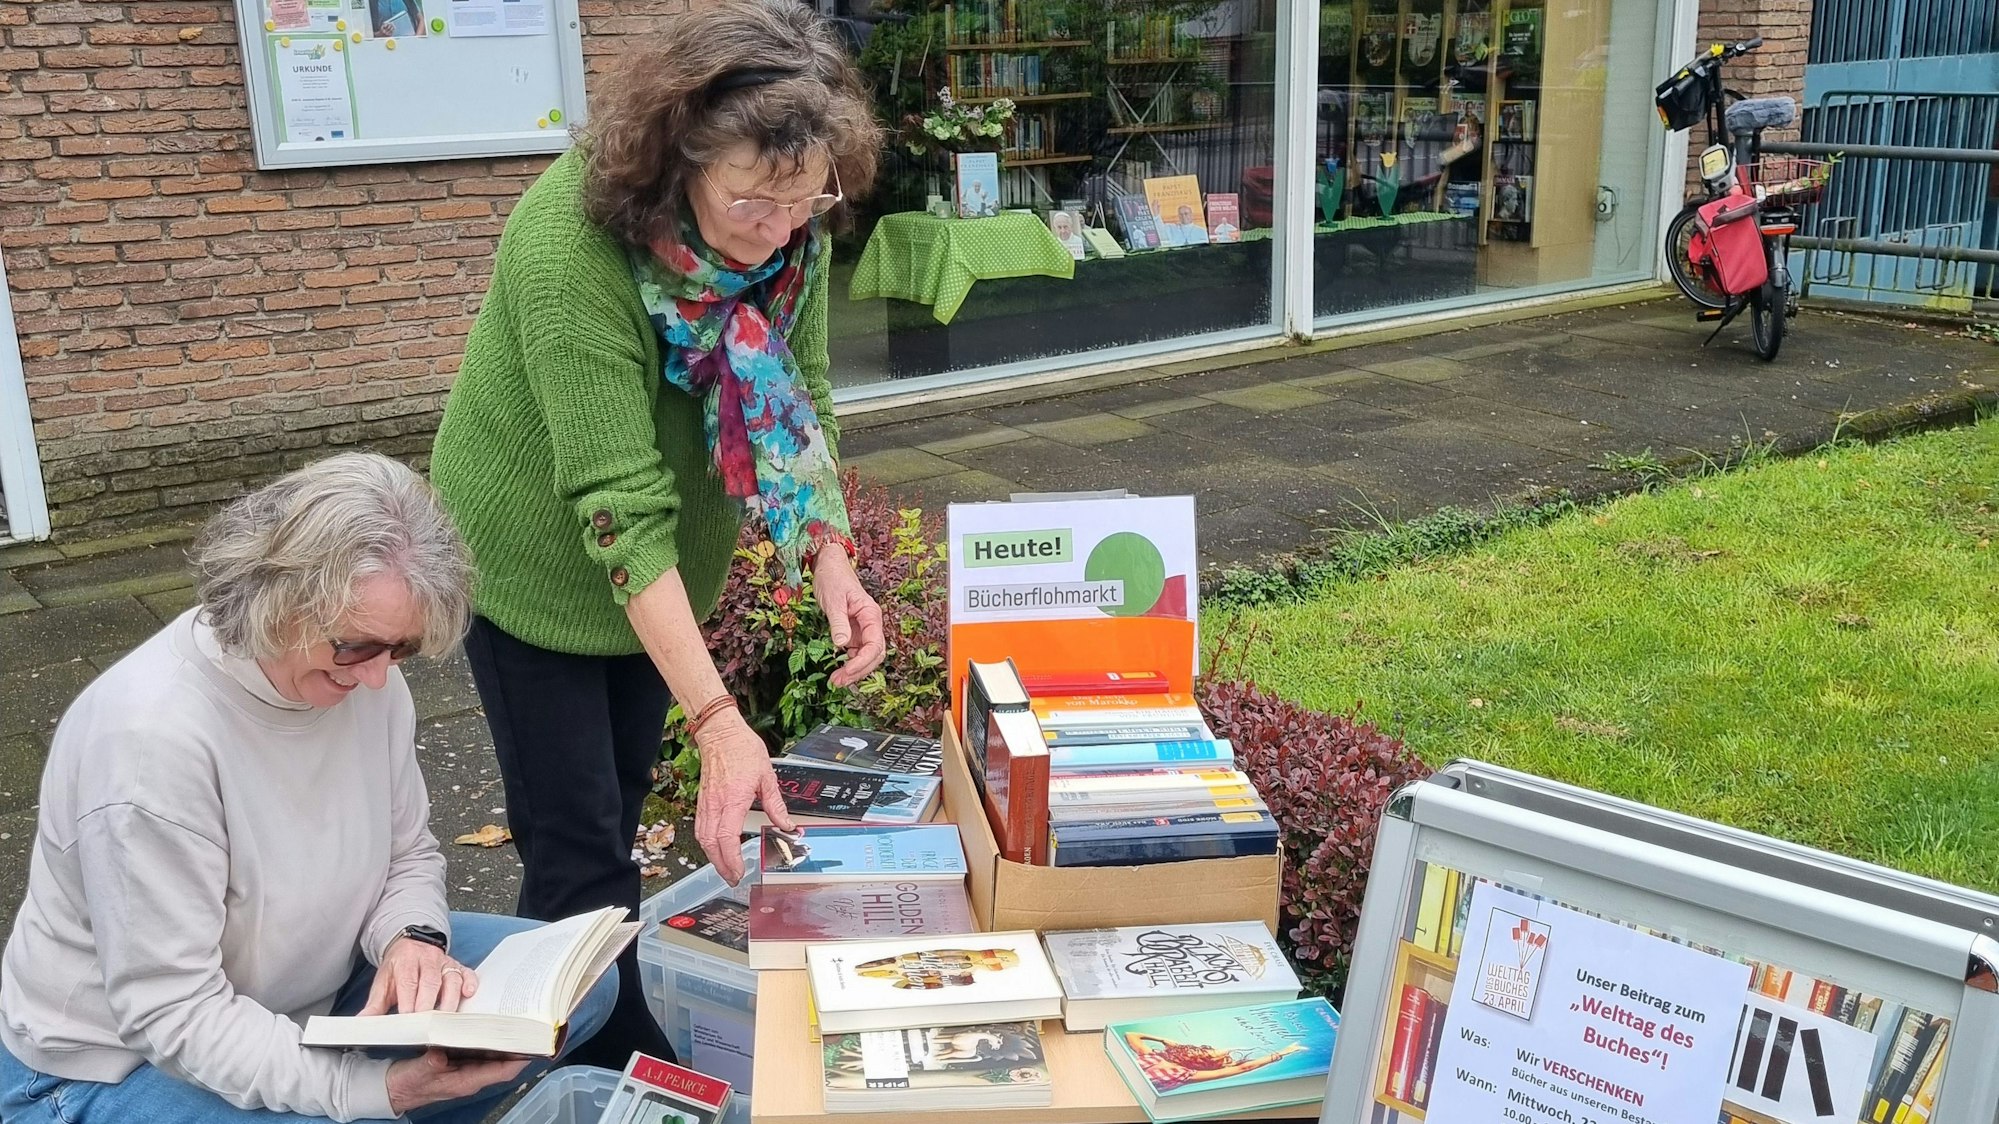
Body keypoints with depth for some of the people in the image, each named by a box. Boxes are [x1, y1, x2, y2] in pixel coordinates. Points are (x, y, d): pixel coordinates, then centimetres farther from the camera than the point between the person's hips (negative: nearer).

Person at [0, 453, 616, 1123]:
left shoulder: (365, 675, -10)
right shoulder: (150, 732, -30)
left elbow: (409, 855, 4)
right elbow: (171, 1015, -28)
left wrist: (415, 938, -19)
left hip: (306, 1002, 7)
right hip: (121, 1061, -6)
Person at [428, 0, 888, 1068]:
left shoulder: (788, 228, -16)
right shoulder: (568, 242, -34)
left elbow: (803, 403, -6)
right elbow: (617, 503, -36)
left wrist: (829, 556, -24)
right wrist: (720, 721, -40)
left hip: (661, 563, 6)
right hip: (538, 561, -6)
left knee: (622, 797, 18)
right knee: (575, 840, -2)